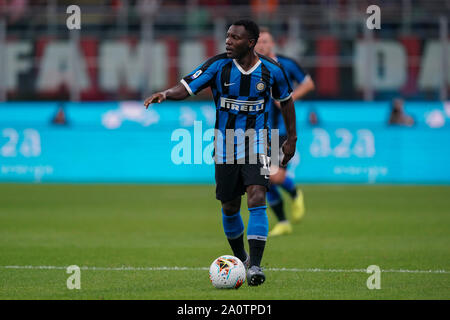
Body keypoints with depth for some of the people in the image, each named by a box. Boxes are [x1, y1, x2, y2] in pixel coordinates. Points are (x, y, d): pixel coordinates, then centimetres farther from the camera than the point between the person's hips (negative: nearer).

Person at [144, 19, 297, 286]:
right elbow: (186, 88, -13)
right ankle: (239, 257, 35)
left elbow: (286, 101, 11)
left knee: (257, 197, -19)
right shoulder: (218, 65, -9)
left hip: (257, 143, -1)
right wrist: (166, 94, -34)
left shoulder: (271, 70, -6)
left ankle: (255, 265, -19)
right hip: (225, 144, 1)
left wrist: (292, 138, 13)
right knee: (230, 206, 10)